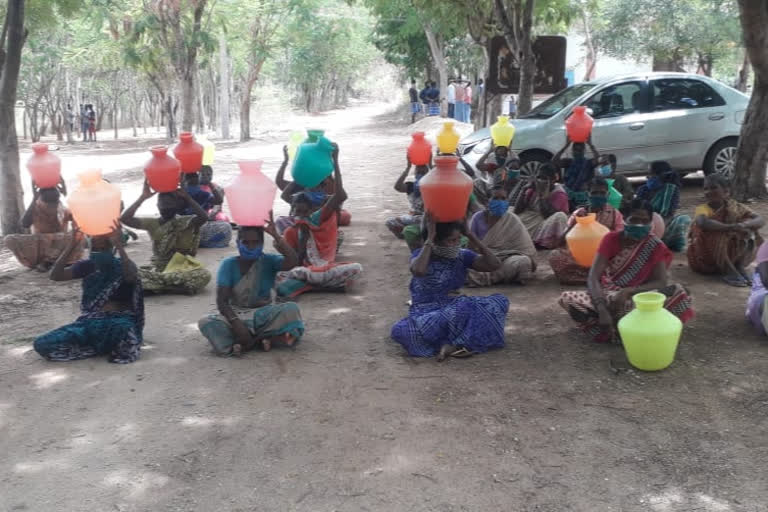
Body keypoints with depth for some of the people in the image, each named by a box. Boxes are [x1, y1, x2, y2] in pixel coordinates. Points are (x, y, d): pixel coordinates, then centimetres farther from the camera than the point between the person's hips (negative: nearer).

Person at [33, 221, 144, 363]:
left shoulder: (122, 265, 2)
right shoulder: (87, 265, 12)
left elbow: (132, 277, -23)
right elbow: (55, 276, -3)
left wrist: (119, 245, -29)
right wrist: (72, 246, -14)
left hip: (120, 320, -5)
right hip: (90, 322, 5)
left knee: (122, 329, -44)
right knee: (42, 344, -17)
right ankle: (106, 345, -12)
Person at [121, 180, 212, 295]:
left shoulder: (186, 222, -2)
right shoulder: (152, 223, 6)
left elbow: (204, 217, -23)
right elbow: (125, 219, -7)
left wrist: (186, 197, -20)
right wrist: (142, 197, -10)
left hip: (182, 269, -2)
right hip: (157, 269, 2)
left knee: (204, 275, -35)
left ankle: (158, 286, -23)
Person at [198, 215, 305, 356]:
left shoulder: (269, 261, -3)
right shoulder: (228, 265, -5)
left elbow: (293, 261, -23)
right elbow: (221, 301, -13)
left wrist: (275, 235, -26)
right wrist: (236, 323, -30)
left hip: (264, 314, 1)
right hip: (236, 315, 0)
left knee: (291, 309, -29)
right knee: (206, 322, -29)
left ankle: (245, 341, -25)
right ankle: (261, 339, -34)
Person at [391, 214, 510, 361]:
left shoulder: (462, 255, 4)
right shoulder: (421, 255, -9)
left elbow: (495, 265, -8)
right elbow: (418, 271, -35)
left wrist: (470, 234, -9)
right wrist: (429, 237, -26)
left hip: (455, 307, 6)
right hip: (427, 313, -6)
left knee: (500, 301, -16)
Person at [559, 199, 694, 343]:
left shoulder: (655, 246, -6)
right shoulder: (611, 239, -8)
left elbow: (661, 282, -16)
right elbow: (593, 277, -18)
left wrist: (628, 292, -33)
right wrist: (602, 310, -35)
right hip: (608, 296, 1)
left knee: (679, 294, -30)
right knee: (567, 298, -28)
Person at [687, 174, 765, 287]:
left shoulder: (735, 207, -1)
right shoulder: (703, 208, -13)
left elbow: (761, 220, -13)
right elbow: (702, 222, -38)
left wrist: (745, 225, -33)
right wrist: (731, 227, -41)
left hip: (730, 254, 4)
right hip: (704, 257, -4)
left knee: (748, 231, -11)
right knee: (717, 233, -30)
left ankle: (740, 266, -11)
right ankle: (728, 271, -24)